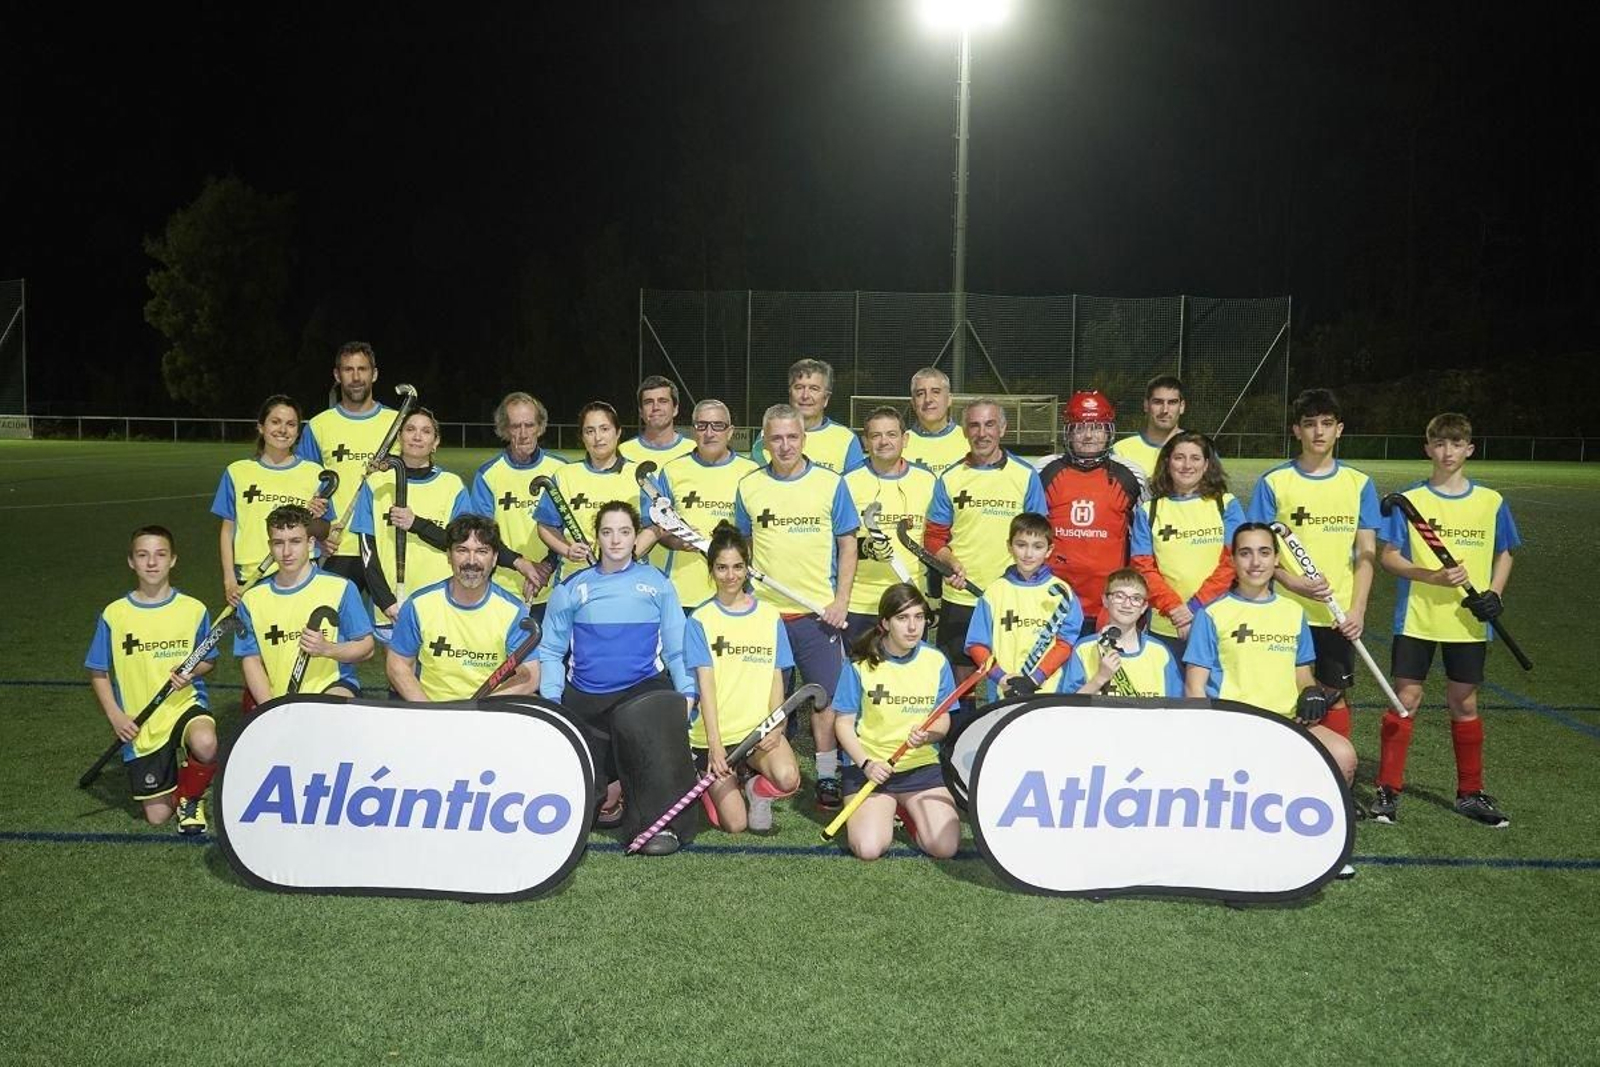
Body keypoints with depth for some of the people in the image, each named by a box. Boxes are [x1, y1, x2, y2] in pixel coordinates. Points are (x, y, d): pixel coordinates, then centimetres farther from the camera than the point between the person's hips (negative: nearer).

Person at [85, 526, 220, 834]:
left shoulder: (194, 610, -3)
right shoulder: (114, 615, -3)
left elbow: (208, 661, 8)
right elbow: (98, 672, 5)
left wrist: (191, 673, -14)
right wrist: (115, 715, -7)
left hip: (186, 704, -1)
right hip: (140, 726, 1)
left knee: (205, 744, -38)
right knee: (157, 816, 3)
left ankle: (191, 797, -4)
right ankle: (171, 771, 39)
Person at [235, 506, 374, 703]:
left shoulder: (340, 588, 0)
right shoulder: (252, 600, 9)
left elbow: (366, 647, 2)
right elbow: (251, 660, 8)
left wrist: (327, 649, -17)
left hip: (333, 685, -4)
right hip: (278, 698, 4)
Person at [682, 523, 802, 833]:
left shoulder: (770, 616, 7)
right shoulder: (700, 620, 0)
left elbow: (776, 678, 4)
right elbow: (706, 683, -9)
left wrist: (775, 726, -13)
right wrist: (714, 743, -19)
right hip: (715, 734, -1)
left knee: (788, 778, -30)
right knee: (734, 824, -7)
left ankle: (757, 790, 6)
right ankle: (713, 782, 25)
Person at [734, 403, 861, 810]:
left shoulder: (830, 483, 0)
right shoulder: (749, 487, 4)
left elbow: (848, 544, 3)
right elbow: (741, 547, 14)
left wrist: (842, 599, -4)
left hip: (818, 611, -1)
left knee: (826, 696, 2)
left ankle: (827, 777, 14)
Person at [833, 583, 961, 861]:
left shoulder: (936, 661, 0)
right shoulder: (861, 664, -7)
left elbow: (943, 721, 6)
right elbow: (844, 723, -3)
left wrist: (927, 736, -17)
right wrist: (865, 763, -17)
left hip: (922, 766, 2)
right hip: (870, 768, -2)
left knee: (945, 847, -16)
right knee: (868, 848, -21)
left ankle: (907, 811, 17)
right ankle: (883, 812, 15)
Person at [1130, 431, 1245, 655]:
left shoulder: (1227, 505, 8)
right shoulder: (1148, 511, 10)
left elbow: (1233, 563, -2)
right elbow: (1143, 567, 2)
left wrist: (1195, 606, -11)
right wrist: (1174, 608, -12)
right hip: (1164, 627, 1)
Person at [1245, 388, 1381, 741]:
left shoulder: (1359, 484, 5)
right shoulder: (1273, 482, -1)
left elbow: (1366, 553, 4)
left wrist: (1357, 609, -7)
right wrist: (1294, 583, -16)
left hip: (1339, 616, 2)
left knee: (1335, 694, 8)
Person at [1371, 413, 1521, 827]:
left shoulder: (1491, 501, 3)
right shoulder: (1409, 499, -3)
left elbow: (1503, 554, 13)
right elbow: (1388, 556, -4)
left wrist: (1494, 593, -5)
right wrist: (1434, 577, -18)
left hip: (1468, 622, 2)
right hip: (1416, 618, -2)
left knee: (1464, 704, 10)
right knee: (1405, 699, 0)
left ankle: (1471, 792, 24)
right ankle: (1388, 790, 10)